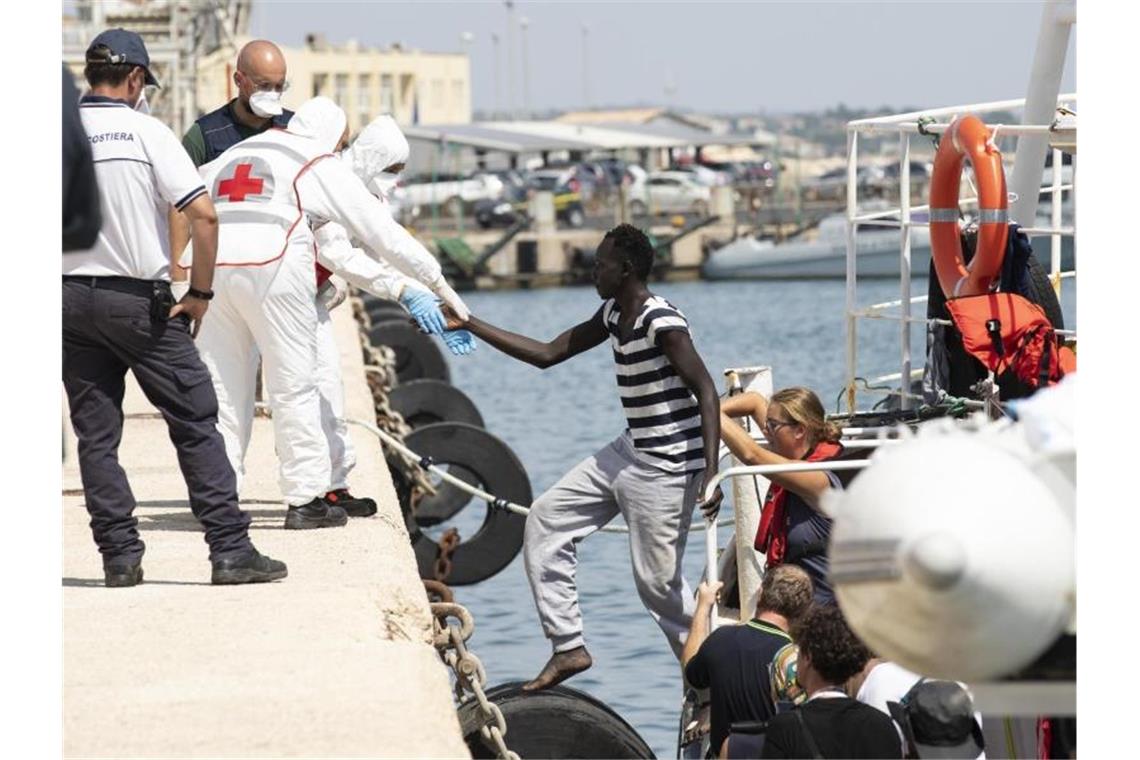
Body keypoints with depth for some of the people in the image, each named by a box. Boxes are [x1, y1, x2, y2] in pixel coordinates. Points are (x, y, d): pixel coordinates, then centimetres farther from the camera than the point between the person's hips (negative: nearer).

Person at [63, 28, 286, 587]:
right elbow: (203, 214, -14)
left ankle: (120, 556, 8)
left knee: (95, 435, 9)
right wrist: (200, 293, -5)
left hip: (70, 295, 4)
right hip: (139, 300, -4)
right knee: (195, 422, 2)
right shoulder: (146, 131, -7)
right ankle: (230, 550, -1)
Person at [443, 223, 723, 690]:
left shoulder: (663, 324, -20)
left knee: (657, 581, -8)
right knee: (544, 522, 7)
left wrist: (711, 473, -31)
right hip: (628, 452, 10)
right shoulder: (612, 315, 8)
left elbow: (706, 391, -23)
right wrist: (470, 325, 12)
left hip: (666, 466, -10)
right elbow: (547, 355, 14)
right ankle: (568, 647, 9)